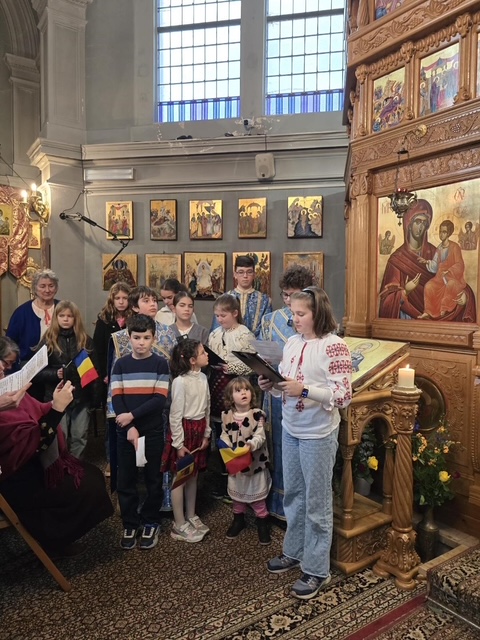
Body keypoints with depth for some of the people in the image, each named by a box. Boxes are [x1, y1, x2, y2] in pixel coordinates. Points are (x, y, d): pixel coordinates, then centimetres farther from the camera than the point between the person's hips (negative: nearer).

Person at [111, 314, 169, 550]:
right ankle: (130, 524, 25)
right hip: (125, 431, 2)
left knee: (153, 479, 8)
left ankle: (150, 523, 26)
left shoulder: (160, 364, -3)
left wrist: (132, 415, -17)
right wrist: (129, 428, -14)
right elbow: (116, 398, -3)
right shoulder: (121, 364, 2)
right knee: (125, 480, 9)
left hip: (152, 431, -1)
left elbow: (159, 399, -10)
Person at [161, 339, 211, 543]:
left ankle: (191, 516, 32)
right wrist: (179, 444, -14)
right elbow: (175, 415, -16)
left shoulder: (203, 378, 4)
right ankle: (179, 525, 17)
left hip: (199, 430, 7)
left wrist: (206, 434, 11)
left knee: (193, 476, 17)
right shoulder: (180, 381, -19)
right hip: (184, 429, -7)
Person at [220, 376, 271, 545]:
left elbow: (260, 436, -18)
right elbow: (224, 435, 4)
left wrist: (252, 444, -37)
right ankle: (238, 519, 41)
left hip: (255, 461, -3)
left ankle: (262, 523, 27)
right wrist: (227, 448, -13)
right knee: (236, 492, 20)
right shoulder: (226, 415, -4)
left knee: (257, 493, 9)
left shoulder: (257, 414, -13)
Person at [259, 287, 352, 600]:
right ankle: (294, 552, 40)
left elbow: (344, 396, -20)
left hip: (318, 435, -7)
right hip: (290, 430, 7)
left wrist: (304, 390, -28)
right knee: (293, 496, 20)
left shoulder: (334, 345, -16)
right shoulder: (292, 343, 4)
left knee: (317, 504, 8)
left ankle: (317, 570, 25)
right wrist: (271, 385, -7)